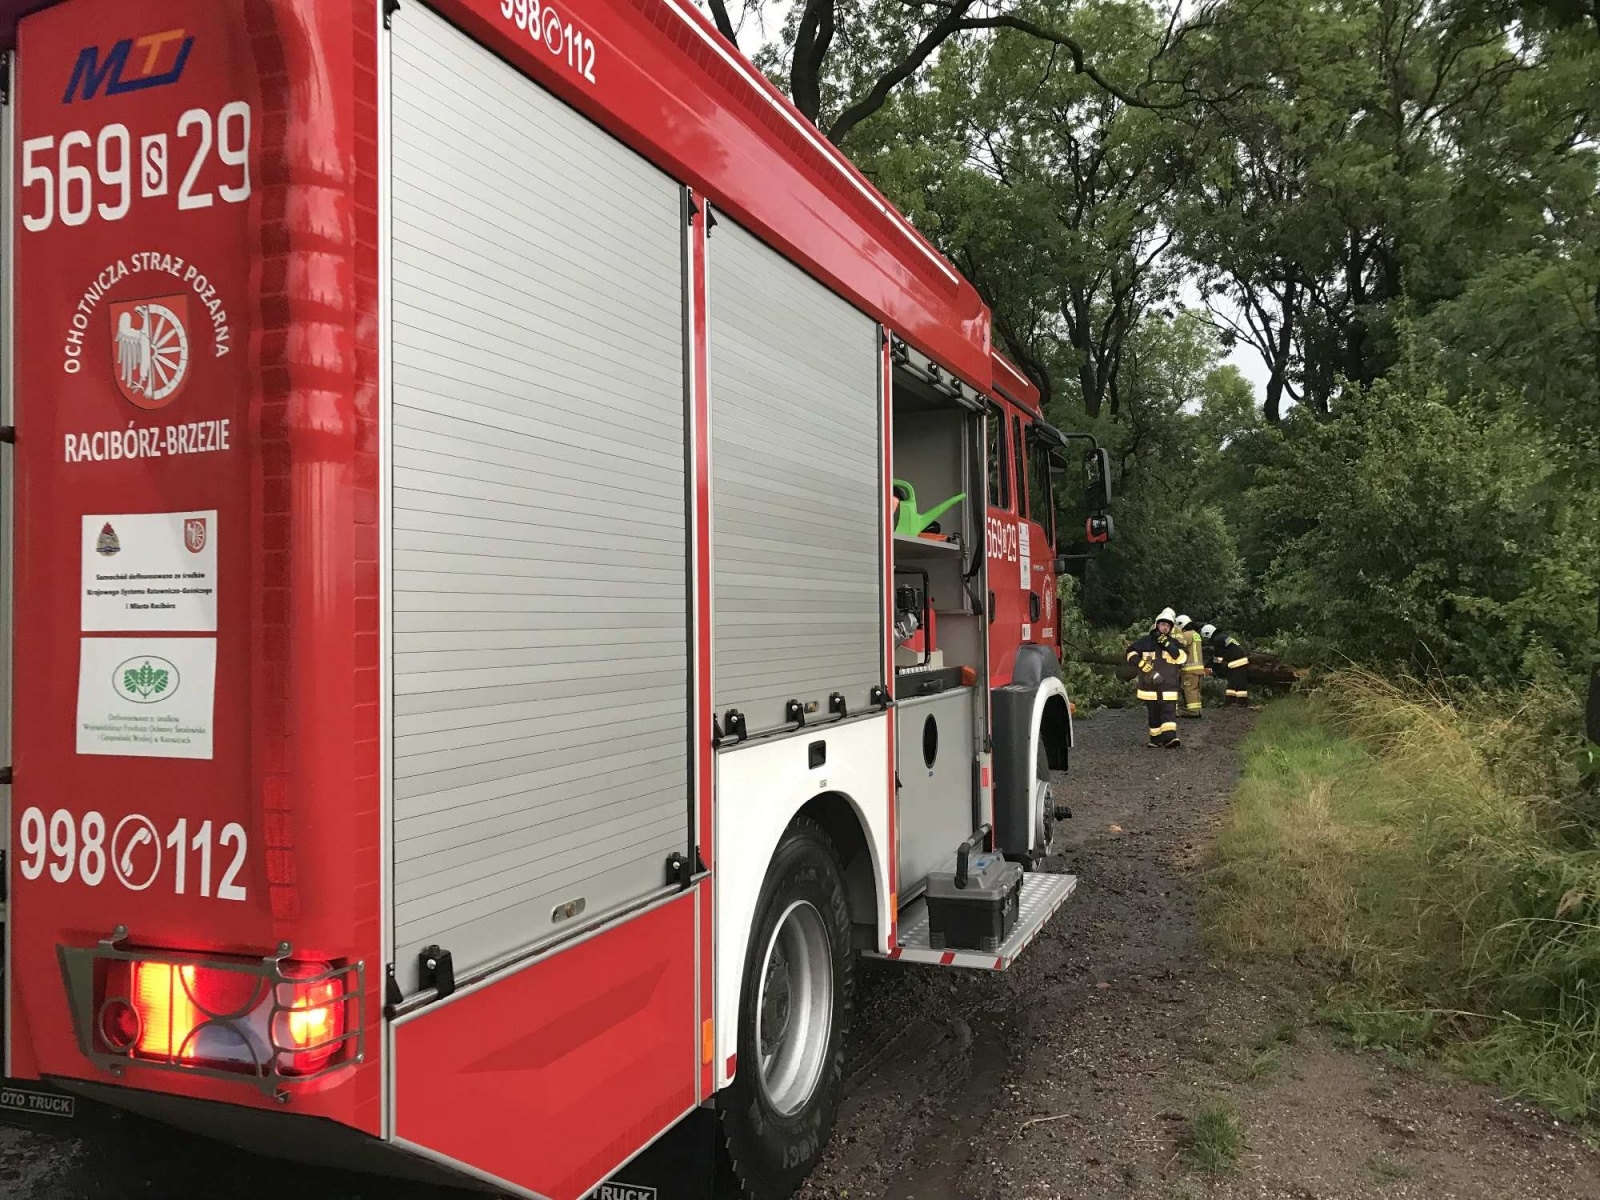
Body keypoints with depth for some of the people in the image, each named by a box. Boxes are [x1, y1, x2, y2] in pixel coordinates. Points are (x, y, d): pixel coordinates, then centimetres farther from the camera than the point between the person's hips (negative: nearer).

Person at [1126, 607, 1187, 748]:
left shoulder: (1174, 643, 7)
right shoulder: (1146, 641, 1)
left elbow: (1181, 658, -8)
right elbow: (1132, 654, -8)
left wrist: (1167, 643, -17)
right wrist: (1147, 670, -17)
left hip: (1168, 687, 0)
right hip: (1150, 687, 0)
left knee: (1169, 712, -13)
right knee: (1154, 714, 8)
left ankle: (1170, 738, -24)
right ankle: (1156, 740, 18)